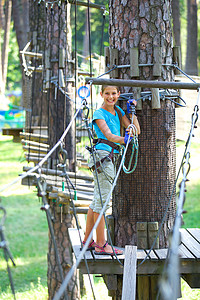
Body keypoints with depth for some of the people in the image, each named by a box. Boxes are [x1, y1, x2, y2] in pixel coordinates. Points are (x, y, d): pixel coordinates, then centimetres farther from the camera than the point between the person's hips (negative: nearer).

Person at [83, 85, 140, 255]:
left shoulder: (118, 111, 15)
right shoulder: (99, 114, -7)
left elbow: (136, 130, 11)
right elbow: (108, 135, -23)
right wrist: (123, 139, -41)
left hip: (111, 157, 9)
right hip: (103, 155, -9)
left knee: (97, 200, 12)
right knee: (102, 199, -9)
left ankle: (87, 241, 19)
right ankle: (101, 245, -8)